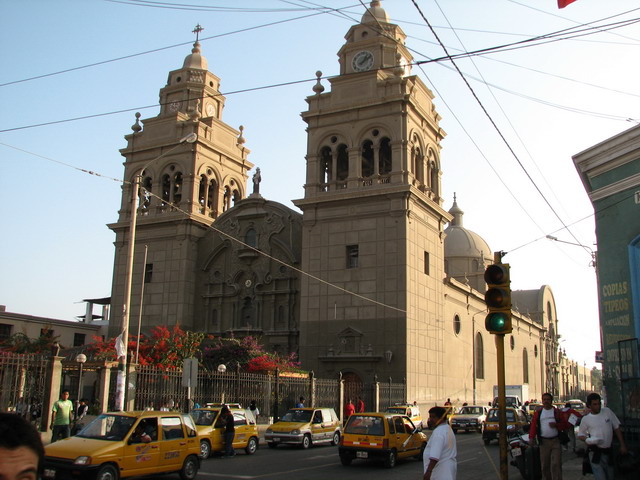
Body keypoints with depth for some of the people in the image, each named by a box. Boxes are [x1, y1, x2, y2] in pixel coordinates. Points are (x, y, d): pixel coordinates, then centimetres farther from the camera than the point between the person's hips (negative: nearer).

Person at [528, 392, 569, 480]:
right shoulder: (538, 412, 8)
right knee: (545, 465, 7)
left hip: (555, 441, -1)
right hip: (543, 441, 1)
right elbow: (533, 425, 0)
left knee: (556, 464, -8)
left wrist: (556, 425, -15)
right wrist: (531, 437, -13)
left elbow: (565, 425, 4)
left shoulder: (557, 412, 6)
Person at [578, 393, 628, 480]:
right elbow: (580, 435, 9)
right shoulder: (586, 419, 0)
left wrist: (622, 445, 4)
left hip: (609, 452, 3)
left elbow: (617, 428, 9)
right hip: (595, 453, -3)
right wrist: (587, 440, -12)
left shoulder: (607, 412, 3)